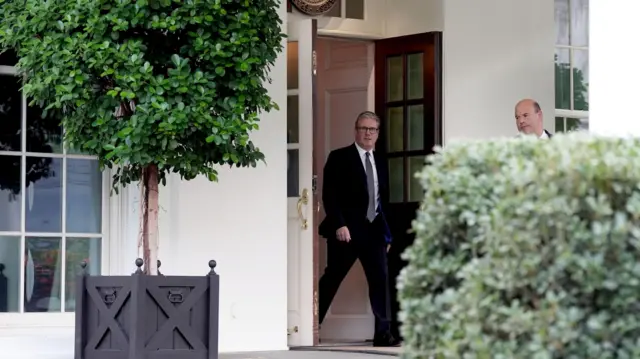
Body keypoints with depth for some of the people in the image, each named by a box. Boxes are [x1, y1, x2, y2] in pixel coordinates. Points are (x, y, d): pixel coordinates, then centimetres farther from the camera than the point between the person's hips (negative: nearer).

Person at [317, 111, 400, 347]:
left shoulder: (380, 162, 15)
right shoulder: (339, 158, -2)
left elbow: (384, 199, 17)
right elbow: (329, 195, -9)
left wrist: (386, 232, 12)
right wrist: (339, 225, -18)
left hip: (373, 230, 5)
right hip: (346, 230, -5)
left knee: (380, 279, -3)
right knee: (331, 280, 0)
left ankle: (383, 334, -2)